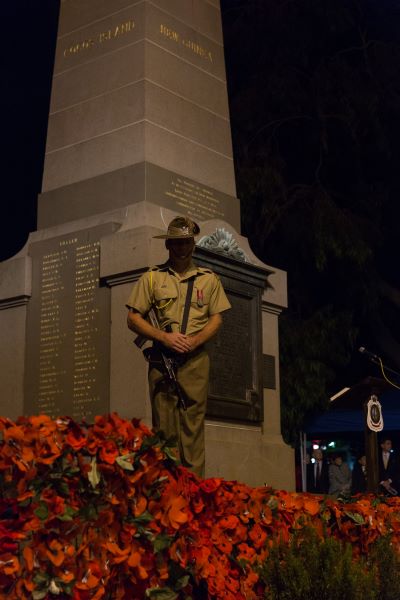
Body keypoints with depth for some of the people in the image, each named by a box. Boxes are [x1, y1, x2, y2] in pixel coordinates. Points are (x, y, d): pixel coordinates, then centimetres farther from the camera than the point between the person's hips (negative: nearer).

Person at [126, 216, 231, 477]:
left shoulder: (209, 279, 15)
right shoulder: (152, 278, 11)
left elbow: (217, 319, 10)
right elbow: (133, 318, 6)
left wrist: (194, 341, -9)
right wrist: (164, 337, -9)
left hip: (196, 359, 0)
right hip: (161, 358, 0)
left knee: (193, 422, -4)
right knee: (163, 423, -3)